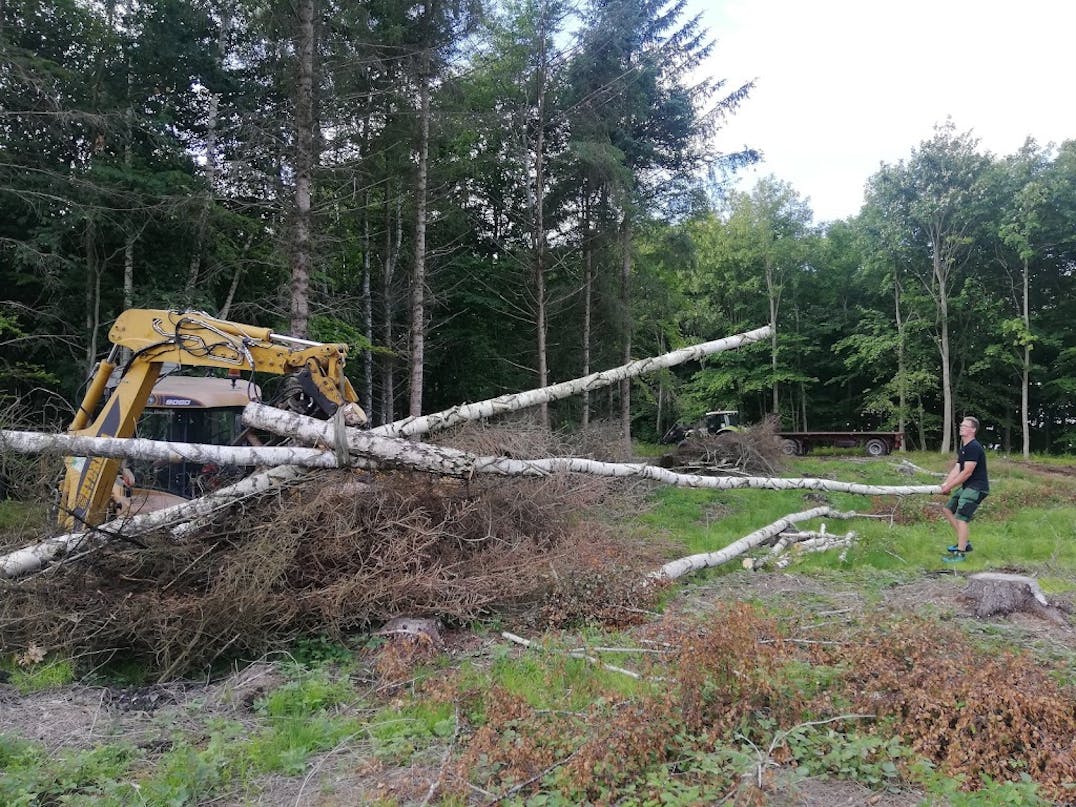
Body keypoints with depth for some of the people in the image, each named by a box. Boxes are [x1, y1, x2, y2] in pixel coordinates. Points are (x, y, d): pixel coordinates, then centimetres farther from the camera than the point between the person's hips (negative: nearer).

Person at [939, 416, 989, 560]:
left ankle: (960, 553, -13)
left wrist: (949, 486, -16)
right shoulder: (961, 447, 14)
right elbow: (956, 468, 10)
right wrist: (945, 483, -4)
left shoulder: (974, 447, -18)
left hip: (977, 487, -11)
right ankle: (964, 542, 24)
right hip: (966, 486, 11)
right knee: (948, 509, 16)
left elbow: (967, 472, -22)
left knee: (961, 518, -16)